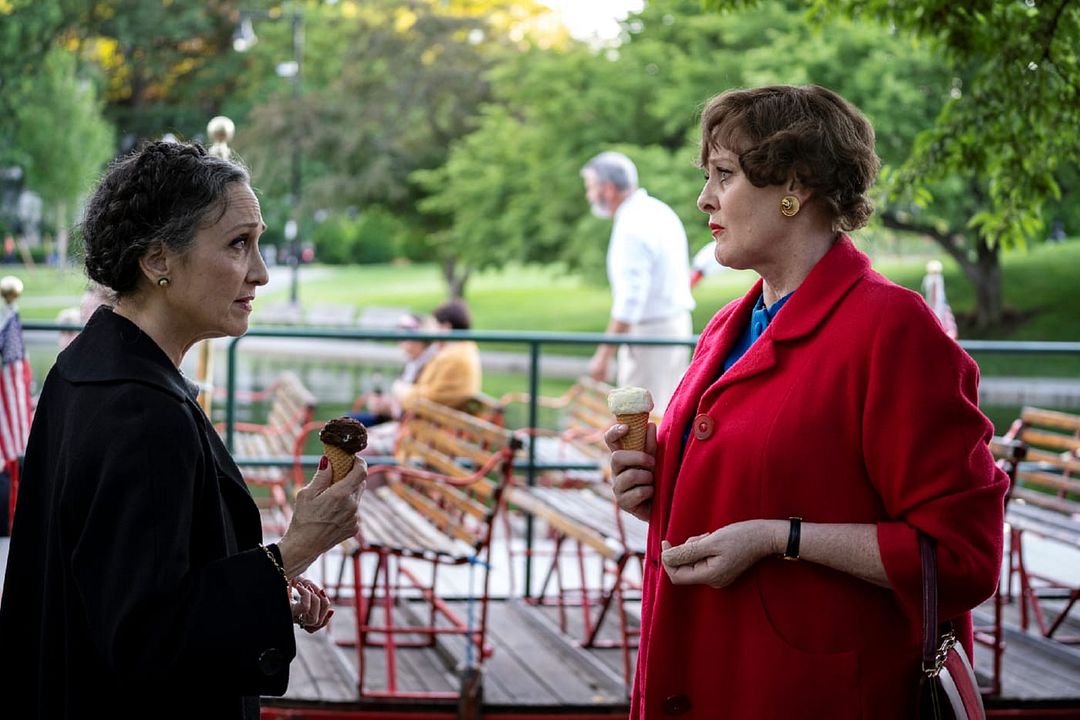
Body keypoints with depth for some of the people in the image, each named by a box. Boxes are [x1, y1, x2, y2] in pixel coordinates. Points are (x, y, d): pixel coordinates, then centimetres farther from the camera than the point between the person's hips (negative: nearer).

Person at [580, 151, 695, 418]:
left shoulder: (632, 228, -19)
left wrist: (604, 354, -21)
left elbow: (629, 302, -23)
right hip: (675, 323, 10)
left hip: (649, 334, -10)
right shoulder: (658, 211, 12)